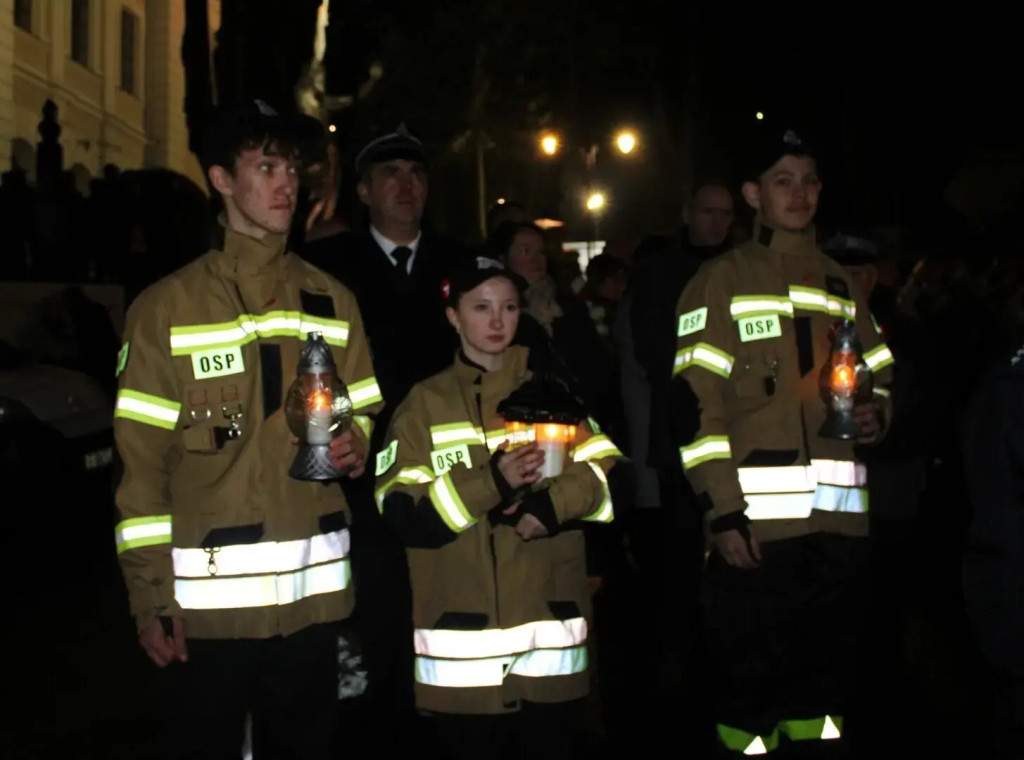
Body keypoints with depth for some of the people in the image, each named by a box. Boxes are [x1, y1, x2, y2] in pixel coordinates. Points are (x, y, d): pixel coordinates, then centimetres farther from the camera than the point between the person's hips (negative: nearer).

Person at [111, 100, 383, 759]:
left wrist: (354, 445, -6)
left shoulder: (331, 301, 11)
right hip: (207, 603, -3)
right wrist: (149, 598, -7)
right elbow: (142, 459, -3)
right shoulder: (167, 308, -1)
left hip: (314, 594, 3)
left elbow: (362, 417, 18)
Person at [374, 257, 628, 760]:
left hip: (551, 628, 2)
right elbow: (402, 514, -8)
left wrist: (554, 503, -17)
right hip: (463, 638, -2)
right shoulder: (426, 404, 3)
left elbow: (610, 475, 2)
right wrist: (490, 483, -20)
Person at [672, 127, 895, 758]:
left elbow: (879, 375, 26)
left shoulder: (842, 283, 17)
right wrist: (723, 513, -14)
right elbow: (695, 402, -7)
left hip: (838, 520, 5)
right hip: (754, 522, -5)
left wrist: (877, 412, 1)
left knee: (827, 679, 14)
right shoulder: (721, 281, 1)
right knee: (749, 682, 1)